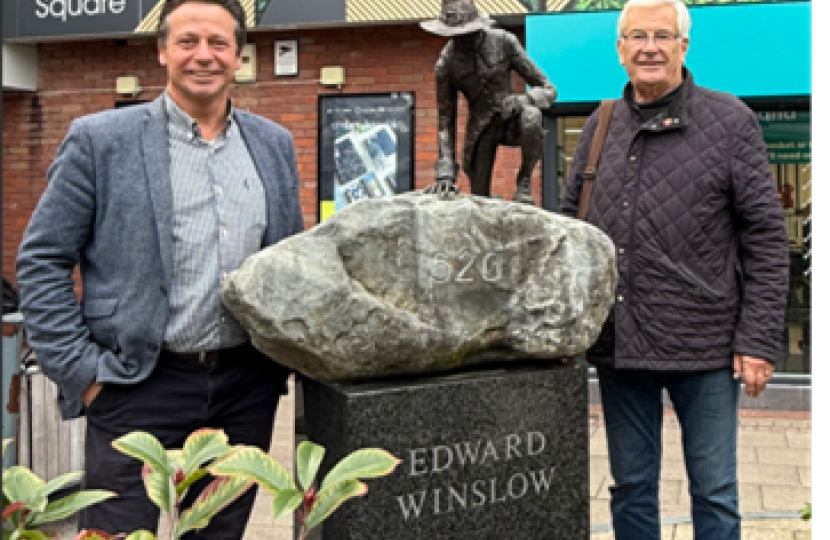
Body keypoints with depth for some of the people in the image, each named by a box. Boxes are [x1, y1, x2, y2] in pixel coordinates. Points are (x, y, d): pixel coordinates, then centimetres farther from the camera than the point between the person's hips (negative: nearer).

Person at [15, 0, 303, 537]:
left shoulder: (275, 143, 9)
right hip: (138, 388, -4)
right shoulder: (100, 139, -4)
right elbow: (41, 261, -4)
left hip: (248, 386, 4)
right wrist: (81, 371, -9)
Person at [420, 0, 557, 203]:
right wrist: (445, 174, -16)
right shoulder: (445, 64, -11)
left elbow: (548, 90, -9)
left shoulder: (504, 41, -13)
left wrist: (519, 101, -32)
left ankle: (524, 179, -13)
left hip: (512, 117, -1)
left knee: (531, 117, -36)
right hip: (480, 128, 1)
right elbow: (445, 121, -6)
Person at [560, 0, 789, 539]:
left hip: (704, 347, -3)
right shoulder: (600, 127, 9)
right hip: (617, 347, 4)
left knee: (715, 493, 8)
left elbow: (766, 237, -4)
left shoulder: (730, 120, -2)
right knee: (631, 488, 15)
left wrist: (759, 341, -9)